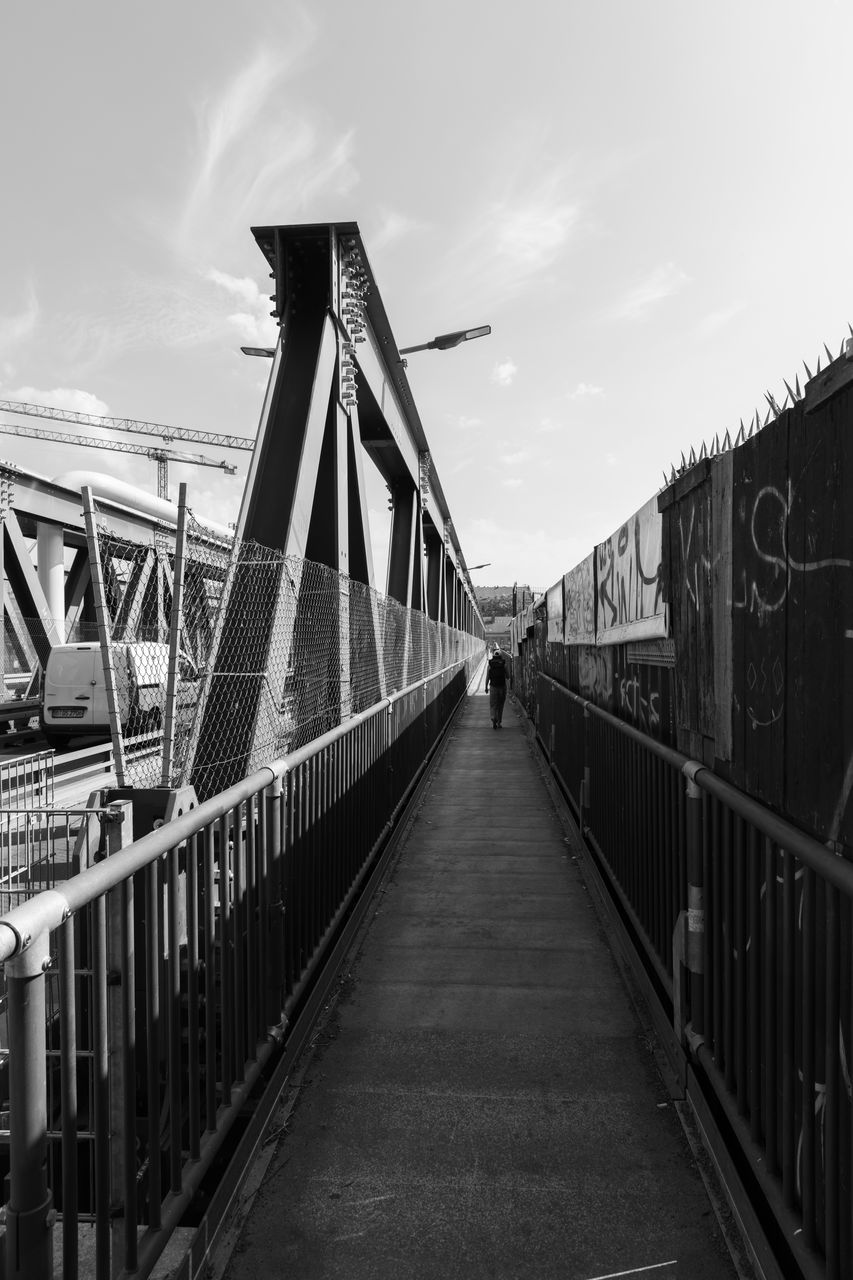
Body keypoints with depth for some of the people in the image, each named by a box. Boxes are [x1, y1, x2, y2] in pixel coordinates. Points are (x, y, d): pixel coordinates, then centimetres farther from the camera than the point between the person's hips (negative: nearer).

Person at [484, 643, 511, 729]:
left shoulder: (490, 663, -5)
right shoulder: (504, 663, -5)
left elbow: (487, 677, -3)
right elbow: (508, 676, -3)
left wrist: (486, 687, 6)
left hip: (493, 687, -1)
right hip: (502, 686, 1)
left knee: (493, 705, 5)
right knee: (500, 706, 12)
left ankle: (494, 718, -20)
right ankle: (499, 723, 16)